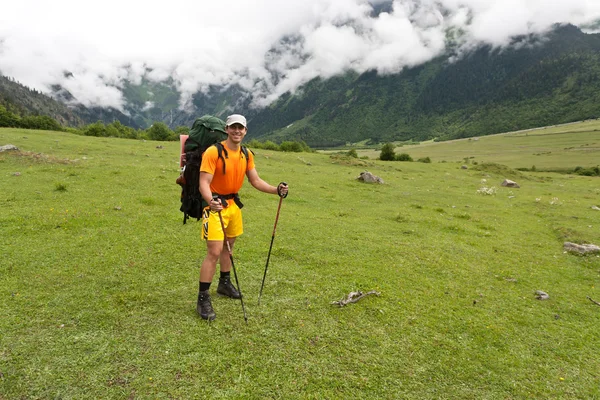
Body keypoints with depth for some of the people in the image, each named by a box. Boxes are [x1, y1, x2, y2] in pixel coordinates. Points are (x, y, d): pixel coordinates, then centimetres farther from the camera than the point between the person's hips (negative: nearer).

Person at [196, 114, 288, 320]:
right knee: (214, 252, -11)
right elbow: (204, 183, -22)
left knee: (228, 246, 19)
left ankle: (224, 283, 39)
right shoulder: (213, 152, -18)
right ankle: (203, 298, 0)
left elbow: (255, 181, 7)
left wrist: (276, 189, -8)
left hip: (234, 203, 7)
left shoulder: (247, 155, 3)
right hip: (215, 204, -7)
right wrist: (211, 201, -41)